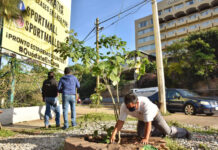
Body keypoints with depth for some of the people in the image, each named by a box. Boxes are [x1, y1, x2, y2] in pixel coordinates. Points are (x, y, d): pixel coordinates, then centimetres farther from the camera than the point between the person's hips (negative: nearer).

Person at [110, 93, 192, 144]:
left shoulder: (146, 104, -46)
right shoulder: (124, 106, -32)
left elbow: (148, 123, -43)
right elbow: (120, 121, -25)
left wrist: (146, 138, -44)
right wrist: (113, 134, -33)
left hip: (154, 114, -4)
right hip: (142, 118, 5)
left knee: (168, 131, 4)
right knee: (140, 135, 4)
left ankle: (184, 132, 37)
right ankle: (160, 131, 28)